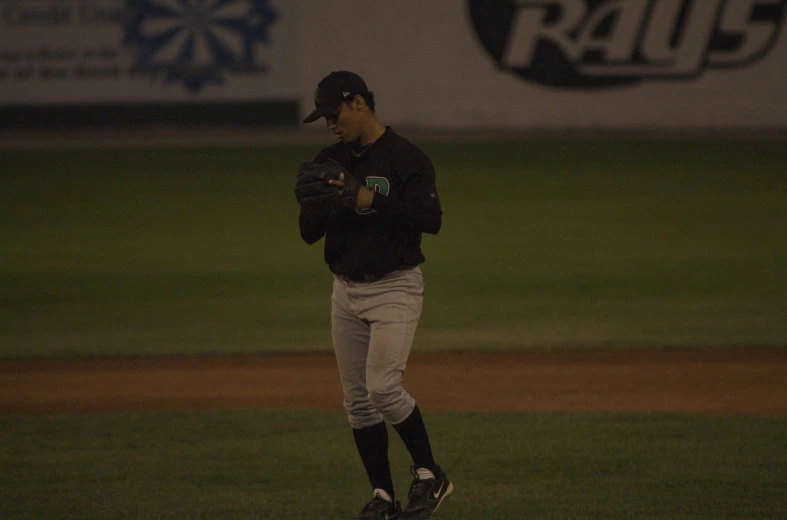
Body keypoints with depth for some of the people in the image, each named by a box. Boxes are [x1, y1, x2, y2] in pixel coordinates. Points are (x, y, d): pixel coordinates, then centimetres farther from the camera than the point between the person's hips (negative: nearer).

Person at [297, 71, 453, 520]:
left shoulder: (406, 158, -10)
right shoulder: (329, 161, 8)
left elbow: (431, 219, -19)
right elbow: (309, 231, 7)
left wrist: (373, 200, -25)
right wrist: (326, 204, -14)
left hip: (395, 288, -7)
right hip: (346, 291, 7)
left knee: (383, 387, -18)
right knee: (357, 399, 6)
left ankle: (431, 476, -1)